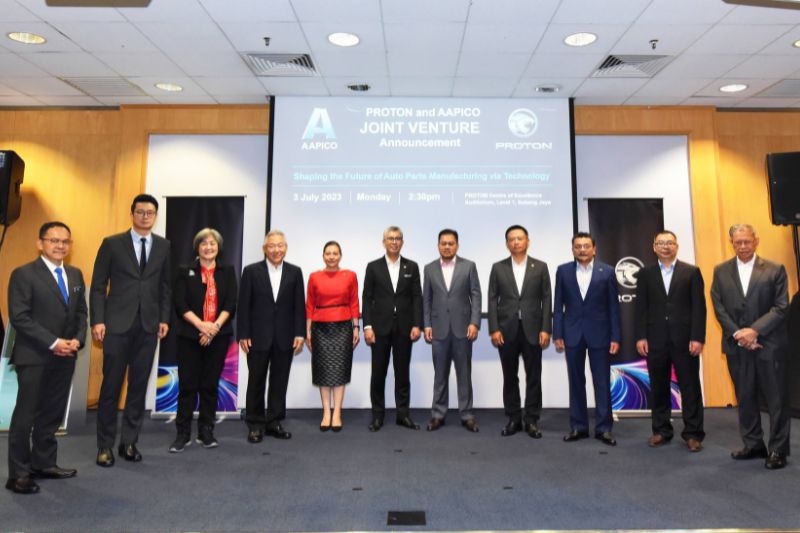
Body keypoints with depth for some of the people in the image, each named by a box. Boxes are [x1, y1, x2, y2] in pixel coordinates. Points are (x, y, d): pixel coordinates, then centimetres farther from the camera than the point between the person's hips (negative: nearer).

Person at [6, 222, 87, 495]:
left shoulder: (75, 274, 12)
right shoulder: (24, 274, -7)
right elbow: (19, 317, -13)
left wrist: (77, 339, -4)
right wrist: (53, 342, -17)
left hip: (65, 358, 6)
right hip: (33, 357, -6)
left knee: (52, 414, 12)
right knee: (25, 416, 3)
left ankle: (43, 463, 25)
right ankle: (19, 474, 14)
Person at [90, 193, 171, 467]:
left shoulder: (163, 246, 8)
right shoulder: (112, 243, 2)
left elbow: (165, 285, 10)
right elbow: (98, 285, 0)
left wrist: (164, 318, 3)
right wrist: (97, 320, -7)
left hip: (149, 325, 2)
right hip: (118, 324, -2)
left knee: (139, 385, 7)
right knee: (111, 385, 3)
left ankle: (129, 442, 19)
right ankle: (105, 445, 17)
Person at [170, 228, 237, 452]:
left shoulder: (227, 272, 9)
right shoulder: (185, 272, 6)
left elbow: (231, 304, 0)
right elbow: (181, 305, -4)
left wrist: (215, 326, -14)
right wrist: (201, 325, -16)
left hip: (218, 336, 1)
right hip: (190, 335, -1)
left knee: (210, 385, 6)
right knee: (188, 385, 1)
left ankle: (206, 432, 17)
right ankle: (183, 434, 12)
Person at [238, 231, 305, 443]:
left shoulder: (295, 272, 4)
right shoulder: (251, 271, 0)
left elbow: (299, 306, 3)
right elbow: (244, 305, -2)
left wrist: (300, 334, -3)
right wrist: (243, 335, -6)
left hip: (285, 338, 2)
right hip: (258, 337, -1)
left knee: (280, 382, 8)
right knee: (256, 382, 7)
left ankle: (274, 422, 21)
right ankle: (255, 425, 20)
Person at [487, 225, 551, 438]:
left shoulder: (540, 267, 4)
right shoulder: (498, 268, 5)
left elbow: (546, 300, 1)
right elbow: (492, 300, 1)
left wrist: (546, 329, -6)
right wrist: (494, 329, -7)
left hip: (532, 330, 0)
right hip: (506, 330, 1)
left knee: (533, 377, 5)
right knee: (510, 377, 8)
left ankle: (532, 420, 16)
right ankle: (513, 419, 19)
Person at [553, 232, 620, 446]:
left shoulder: (607, 272, 1)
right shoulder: (563, 271, 3)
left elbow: (614, 307, 1)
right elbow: (558, 305, 3)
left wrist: (615, 337, -4)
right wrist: (557, 334, -2)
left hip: (599, 333, -1)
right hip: (572, 333, 1)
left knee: (602, 382, 5)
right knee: (576, 382, 8)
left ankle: (604, 428, 15)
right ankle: (578, 426, 18)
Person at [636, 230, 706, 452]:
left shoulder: (691, 272, 5)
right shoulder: (645, 274, 9)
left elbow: (699, 307, -1)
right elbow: (641, 308, 6)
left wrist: (697, 338, -9)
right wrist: (641, 337, -2)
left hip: (684, 339, -1)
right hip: (656, 340, 2)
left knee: (690, 387, 4)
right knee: (658, 388, 8)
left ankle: (693, 434, 15)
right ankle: (661, 430, 19)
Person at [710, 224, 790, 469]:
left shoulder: (775, 270, 0)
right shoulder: (721, 271, 7)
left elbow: (781, 307, -5)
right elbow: (719, 308, 2)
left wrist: (754, 330, -15)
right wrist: (739, 334, -9)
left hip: (769, 344, -2)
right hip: (737, 346, 2)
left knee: (776, 398, 4)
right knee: (745, 398, 10)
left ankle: (778, 449, 16)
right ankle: (753, 445, 23)